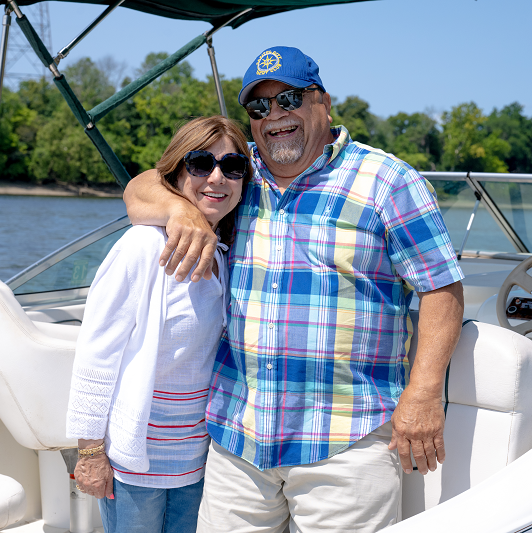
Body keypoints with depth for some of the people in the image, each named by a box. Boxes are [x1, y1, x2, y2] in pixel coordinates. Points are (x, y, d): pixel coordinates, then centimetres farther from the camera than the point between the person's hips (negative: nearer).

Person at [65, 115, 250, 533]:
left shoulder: (224, 253, 3)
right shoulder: (148, 245, -18)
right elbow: (97, 350, -15)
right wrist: (91, 450, -14)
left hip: (195, 453, 6)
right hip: (135, 456, -6)